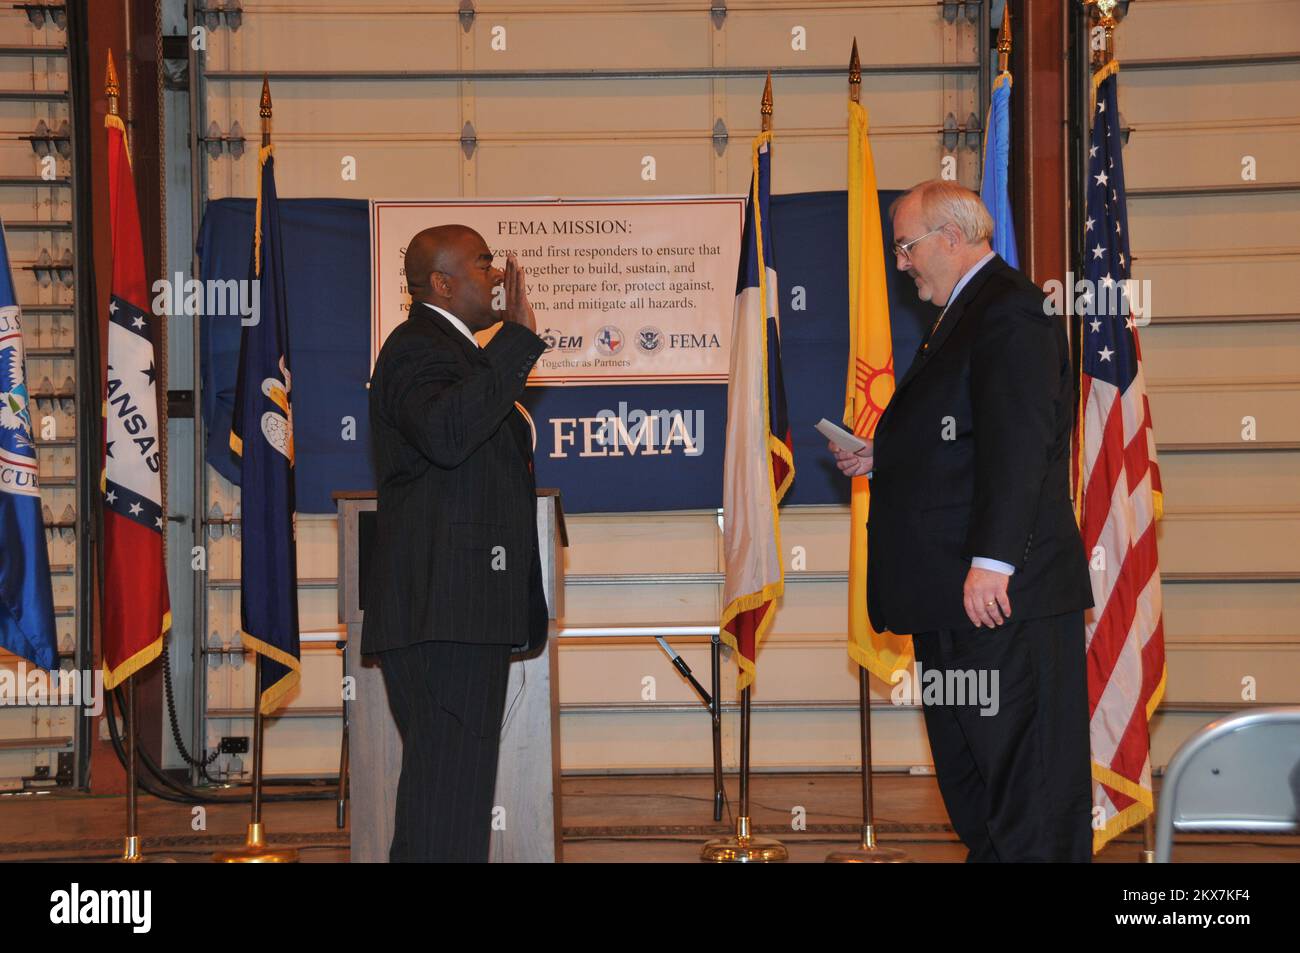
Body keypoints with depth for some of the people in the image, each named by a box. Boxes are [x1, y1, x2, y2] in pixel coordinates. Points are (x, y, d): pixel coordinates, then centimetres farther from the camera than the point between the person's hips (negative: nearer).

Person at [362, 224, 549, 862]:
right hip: (442, 614, -11)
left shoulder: (453, 350, 24)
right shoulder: (418, 349, -11)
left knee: (446, 791, 12)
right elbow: (447, 433, -33)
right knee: (450, 800, -14)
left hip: (465, 614, 11)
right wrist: (518, 338, -29)